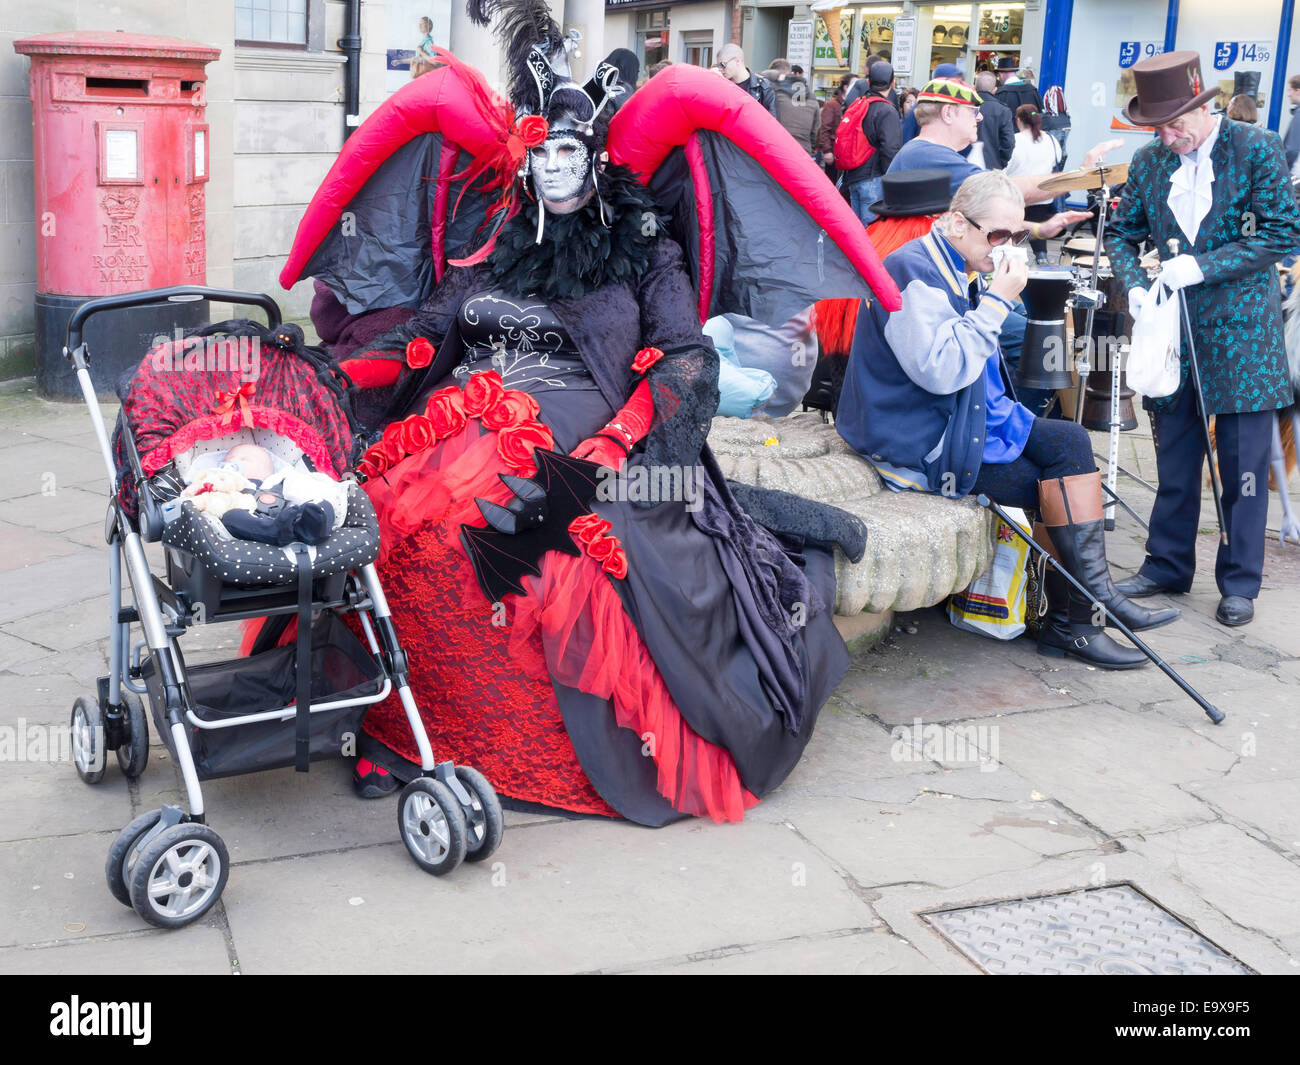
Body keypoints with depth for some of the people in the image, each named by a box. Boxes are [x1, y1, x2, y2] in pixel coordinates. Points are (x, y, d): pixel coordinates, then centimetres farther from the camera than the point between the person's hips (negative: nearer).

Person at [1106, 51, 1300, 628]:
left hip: (1243, 329, -4)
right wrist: (1134, 285, -7)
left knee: (1243, 465, 1)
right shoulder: (1148, 162, 4)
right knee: (1174, 460, 12)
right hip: (1175, 327, 4)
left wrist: (1204, 266, -18)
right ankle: (1167, 566, 25)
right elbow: (1122, 233, 12)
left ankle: (1239, 583, 12)